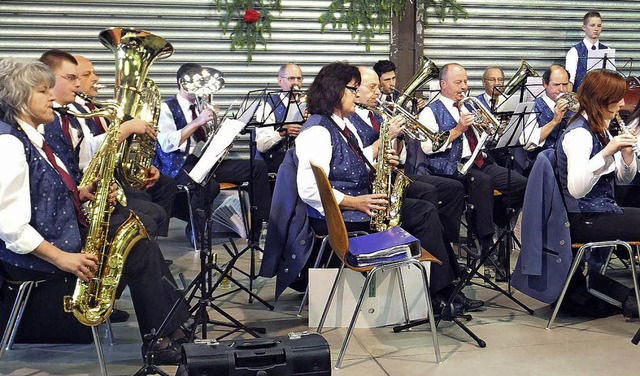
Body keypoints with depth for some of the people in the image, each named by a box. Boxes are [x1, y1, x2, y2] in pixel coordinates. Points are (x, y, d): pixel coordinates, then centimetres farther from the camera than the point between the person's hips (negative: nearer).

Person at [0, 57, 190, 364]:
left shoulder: (31, 138, 13)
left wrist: (83, 194, 0)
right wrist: (62, 258, -25)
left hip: (63, 234, 9)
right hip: (33, 256, -9)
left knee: (139, 240, 0)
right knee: (139, 252, -12)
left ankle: (174, 329, 3)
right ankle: (161, 340, 1)